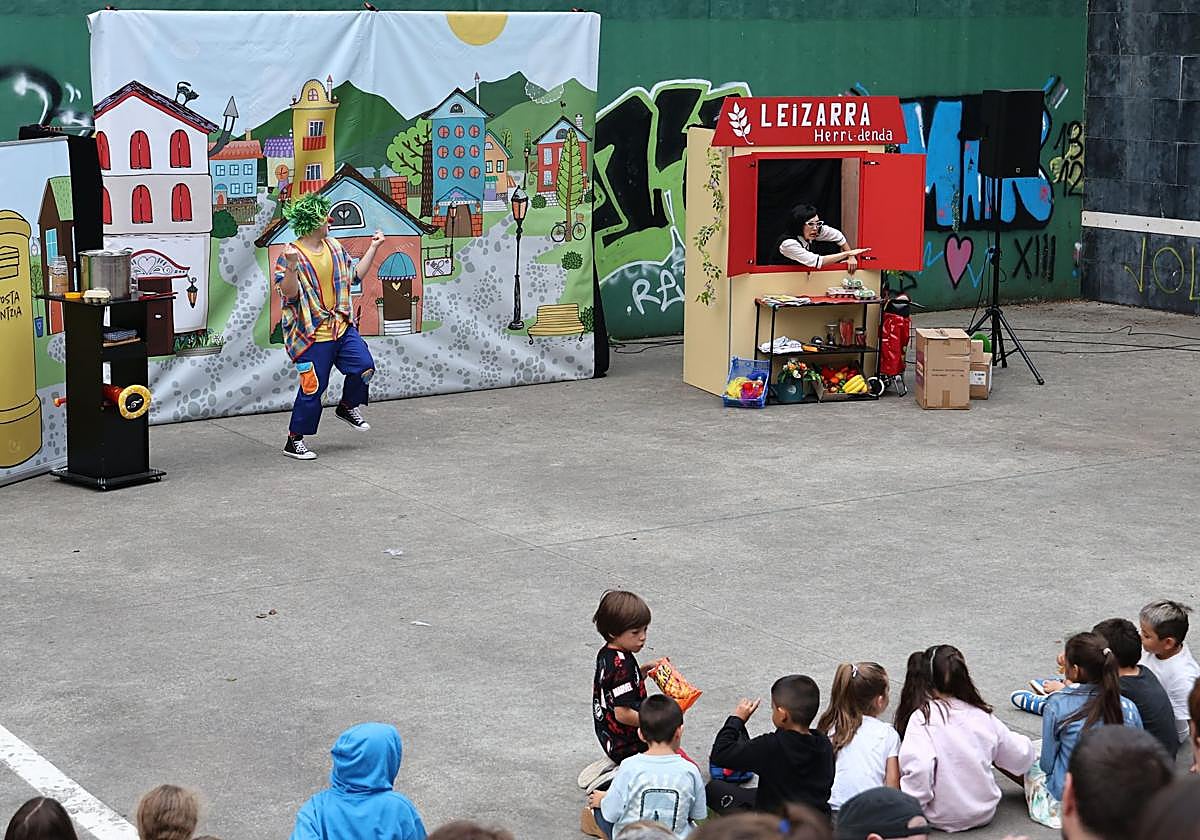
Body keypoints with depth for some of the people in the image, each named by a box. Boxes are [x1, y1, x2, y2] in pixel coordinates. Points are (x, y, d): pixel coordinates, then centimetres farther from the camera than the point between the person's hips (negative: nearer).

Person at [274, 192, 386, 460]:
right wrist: (291, 265, -36)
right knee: (312, 388, -4)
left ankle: (348, 406, 22)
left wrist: (373, 248, 17)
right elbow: (289, 294, -21)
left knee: (364, 366, -7)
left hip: (341, 326, 7)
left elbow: (355, 274, 19)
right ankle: (294, 441, 10)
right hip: (312, 335, -6)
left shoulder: (334, 247, 9)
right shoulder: (291, 255, -13)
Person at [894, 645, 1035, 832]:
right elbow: (1020, 757, 9)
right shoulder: (983, 716, -3)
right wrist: (1029, 749, 32)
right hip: (985, 813, 4)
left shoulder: (922, 718, -17)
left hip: (942, 819, -4)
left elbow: (918, 768, -29)